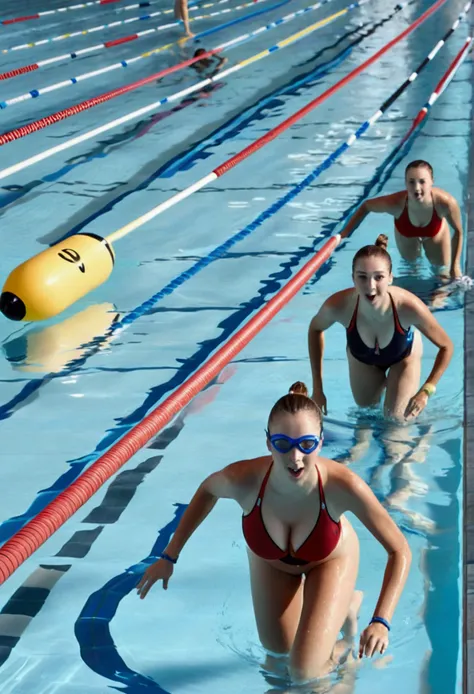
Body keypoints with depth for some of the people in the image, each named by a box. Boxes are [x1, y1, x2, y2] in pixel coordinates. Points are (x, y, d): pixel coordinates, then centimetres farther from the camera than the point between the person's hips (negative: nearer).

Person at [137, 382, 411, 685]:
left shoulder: (342, 485, -44)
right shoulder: (243, 479, -39)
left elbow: (400, 551, -33)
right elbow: (208, 490, -13)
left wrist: (381, 621, -44)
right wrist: (169, 556, -9)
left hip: (330, 560, -2)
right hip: (271, 561, 2)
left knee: (304, 673, -8)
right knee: (278, 654, 19)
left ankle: (348, 606, 22)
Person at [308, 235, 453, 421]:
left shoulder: (408, 307, -45)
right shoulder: (338, 306, -41)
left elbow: (446, 346, -26)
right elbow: (315, 329, -15)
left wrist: (426, 391, -27)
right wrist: (317, 388, -14)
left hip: (403, 355, -1)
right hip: (362, 357, 2)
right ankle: (382, 381, 53)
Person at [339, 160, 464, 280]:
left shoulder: (446, 202, -47)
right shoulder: (395, 203, -46)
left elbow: (458, 231, -25)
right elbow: (366, 206, -23)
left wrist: (455, 266, -18)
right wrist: (344, 233, -19)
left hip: (435, 233, 0)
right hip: (406, 234, 0)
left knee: (445, 276, 20)